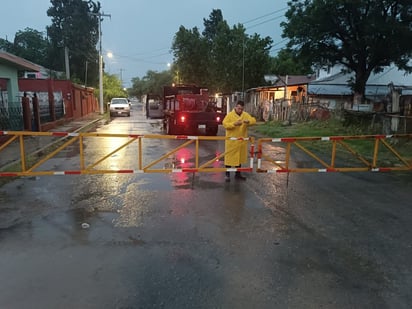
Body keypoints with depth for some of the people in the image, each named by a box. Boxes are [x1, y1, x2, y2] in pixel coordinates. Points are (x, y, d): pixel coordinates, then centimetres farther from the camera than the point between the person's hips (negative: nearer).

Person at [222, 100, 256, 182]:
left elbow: (254, 120, -1)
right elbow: (225, 124, -14)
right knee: (230, 157, -1)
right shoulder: (230, 115, -8)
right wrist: (234, 124, -28)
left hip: (242, 141, 5)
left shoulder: (246, 115, 5)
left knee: (240, 157, 13)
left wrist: (248, 121, -23)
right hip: (231, 141, -5)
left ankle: (237, 174, 25)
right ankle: (227, 174, 8)